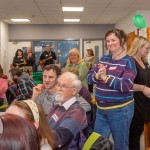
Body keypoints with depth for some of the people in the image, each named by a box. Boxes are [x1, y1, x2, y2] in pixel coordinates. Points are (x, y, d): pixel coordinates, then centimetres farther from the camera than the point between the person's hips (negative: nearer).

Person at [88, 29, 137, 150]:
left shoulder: (128, 61, -10)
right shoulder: (103, 59, 8)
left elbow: (126, 86, -22)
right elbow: (89, 77, 4)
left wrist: (106, 77, -22)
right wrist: (97, 76, -17)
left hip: (120, 110, -6)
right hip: (101, 109, 6)